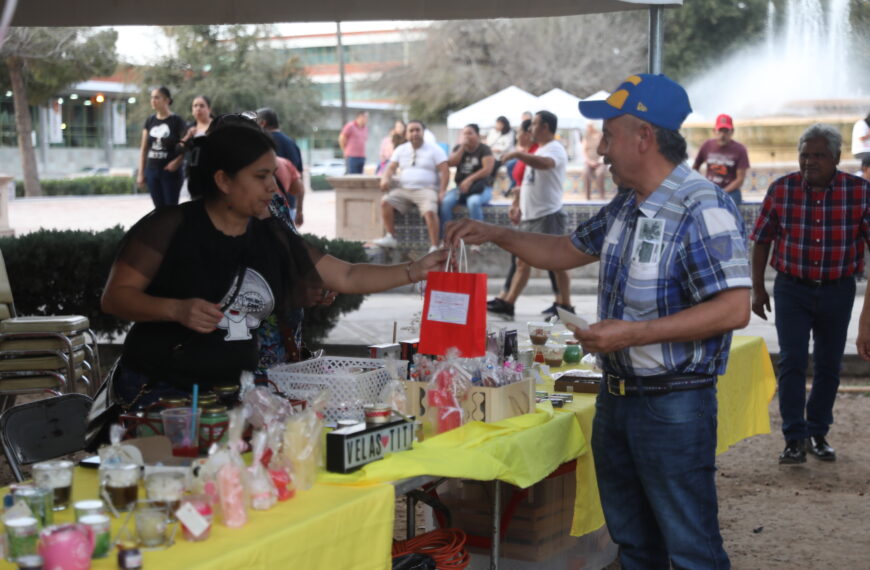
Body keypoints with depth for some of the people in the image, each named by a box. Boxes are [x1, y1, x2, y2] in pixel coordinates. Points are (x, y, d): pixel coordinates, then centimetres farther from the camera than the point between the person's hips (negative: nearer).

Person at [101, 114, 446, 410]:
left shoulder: (272, 237, 9)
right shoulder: (172, 226, -8)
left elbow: (348, 278, 11)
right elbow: (114, 297, -9)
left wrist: (415, 271, 2)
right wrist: (176, 309, -24)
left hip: (234, 392, 5)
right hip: (159, 393, -5)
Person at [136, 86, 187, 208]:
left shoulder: (177, 121, -5)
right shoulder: (150, 121, 9)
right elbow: (144, 148, 12)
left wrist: (177, 161, -19)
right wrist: (141, 173, 8)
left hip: (170, 172, -5)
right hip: (152, 171, 5)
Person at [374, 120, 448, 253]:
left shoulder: (434, 150, 5)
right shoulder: (401, 150, 17)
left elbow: (445, 171, -1)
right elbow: (391, 168, 13)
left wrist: (442, 191, -14)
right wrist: (385, 178, -11)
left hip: (426, 190, -4)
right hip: (403, 189, 4)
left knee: (430, 211, -33)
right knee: (385, 201, -20)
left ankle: (434, 247, -31)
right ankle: (391, 237, -14)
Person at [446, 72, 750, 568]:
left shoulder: (704, 210, -19)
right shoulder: (626, 208, 10)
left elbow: (734, 308, -26)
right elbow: (567, 251, 24)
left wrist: (634, 333, -27)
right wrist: (495, 234, 14)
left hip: (674, 404, -9)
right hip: (617, 395, 9)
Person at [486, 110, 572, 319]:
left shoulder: (555, 149, -11)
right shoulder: (537, 151, 21)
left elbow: (545, 163, -35)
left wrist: (518, 154, -32)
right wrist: (517, 203, 14)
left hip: (548, 214, -10)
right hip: (530, 214, 10)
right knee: (523, 261, 9)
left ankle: (566, 306, 0)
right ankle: (507, 304, 11)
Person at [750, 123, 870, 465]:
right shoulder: (781, 189, -6)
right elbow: (762, 240, 2)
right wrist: (758, 288, 3)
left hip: (838, 292, 1)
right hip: (791, 289, -1)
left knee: (828, 366, 10)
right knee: (792, 362, -6)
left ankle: (818, 434, 25)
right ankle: (795, 439, 0)